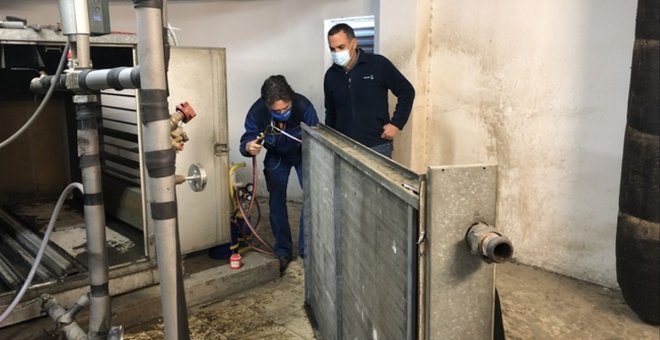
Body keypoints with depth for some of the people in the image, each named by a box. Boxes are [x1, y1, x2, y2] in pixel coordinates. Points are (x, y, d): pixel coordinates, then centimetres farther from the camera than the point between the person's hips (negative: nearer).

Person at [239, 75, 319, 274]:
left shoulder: (303, 106, -36)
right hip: (276, 157, 1)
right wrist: (249, 147, -46)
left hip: (303, 154, -1)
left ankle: (307, 250, 6)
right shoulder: (257, 112, -33)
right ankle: (283, 252, 15)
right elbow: (246, 141, -23)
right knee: (276, 202, 0)